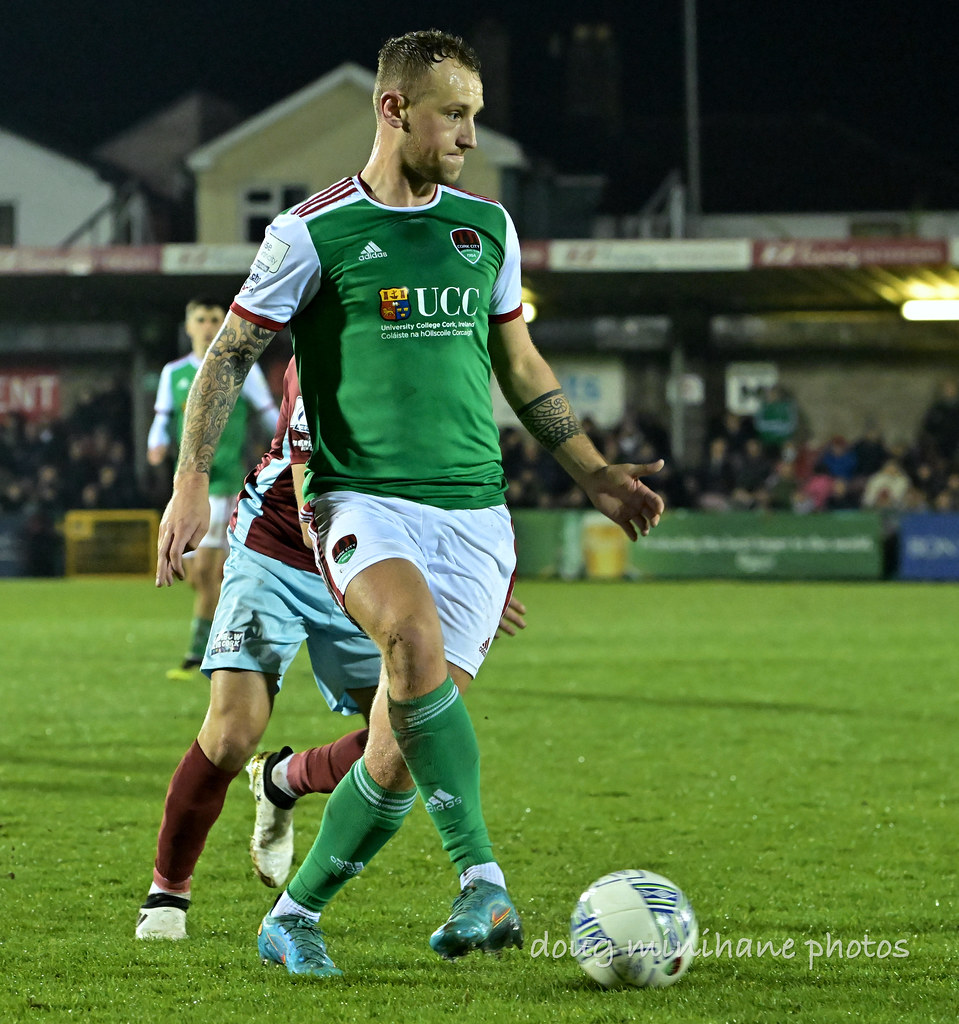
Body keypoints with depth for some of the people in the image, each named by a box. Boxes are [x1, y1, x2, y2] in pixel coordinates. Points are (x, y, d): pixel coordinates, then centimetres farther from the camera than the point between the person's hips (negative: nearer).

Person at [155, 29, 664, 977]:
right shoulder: (314, 232, -2)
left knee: (399, 753, -4)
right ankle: (483, 882, -35)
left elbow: (520, 366, 25)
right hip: (361, 500, -4)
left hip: (473, 512, 4)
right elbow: (229, 355, 3)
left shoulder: (486, 226, 13)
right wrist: (191, 483, -7)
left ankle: (294, 916, 16)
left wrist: (595, 474, 24)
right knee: (415, 635, -35)